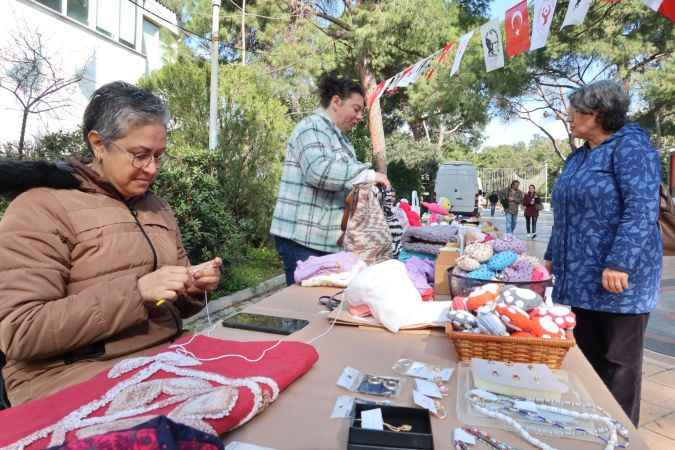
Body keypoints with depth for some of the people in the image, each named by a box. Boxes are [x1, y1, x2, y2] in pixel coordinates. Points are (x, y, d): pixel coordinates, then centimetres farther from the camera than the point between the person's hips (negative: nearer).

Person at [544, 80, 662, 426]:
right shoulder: (579, 156, 15)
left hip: (615, 280, -8)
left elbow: (642, 210, -20)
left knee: (617, 361, 6)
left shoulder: (630, 146, -10)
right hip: (579, 277, 8)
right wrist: (553, 256, 20)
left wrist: (619, 263, -26)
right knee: (584, 356, 15)